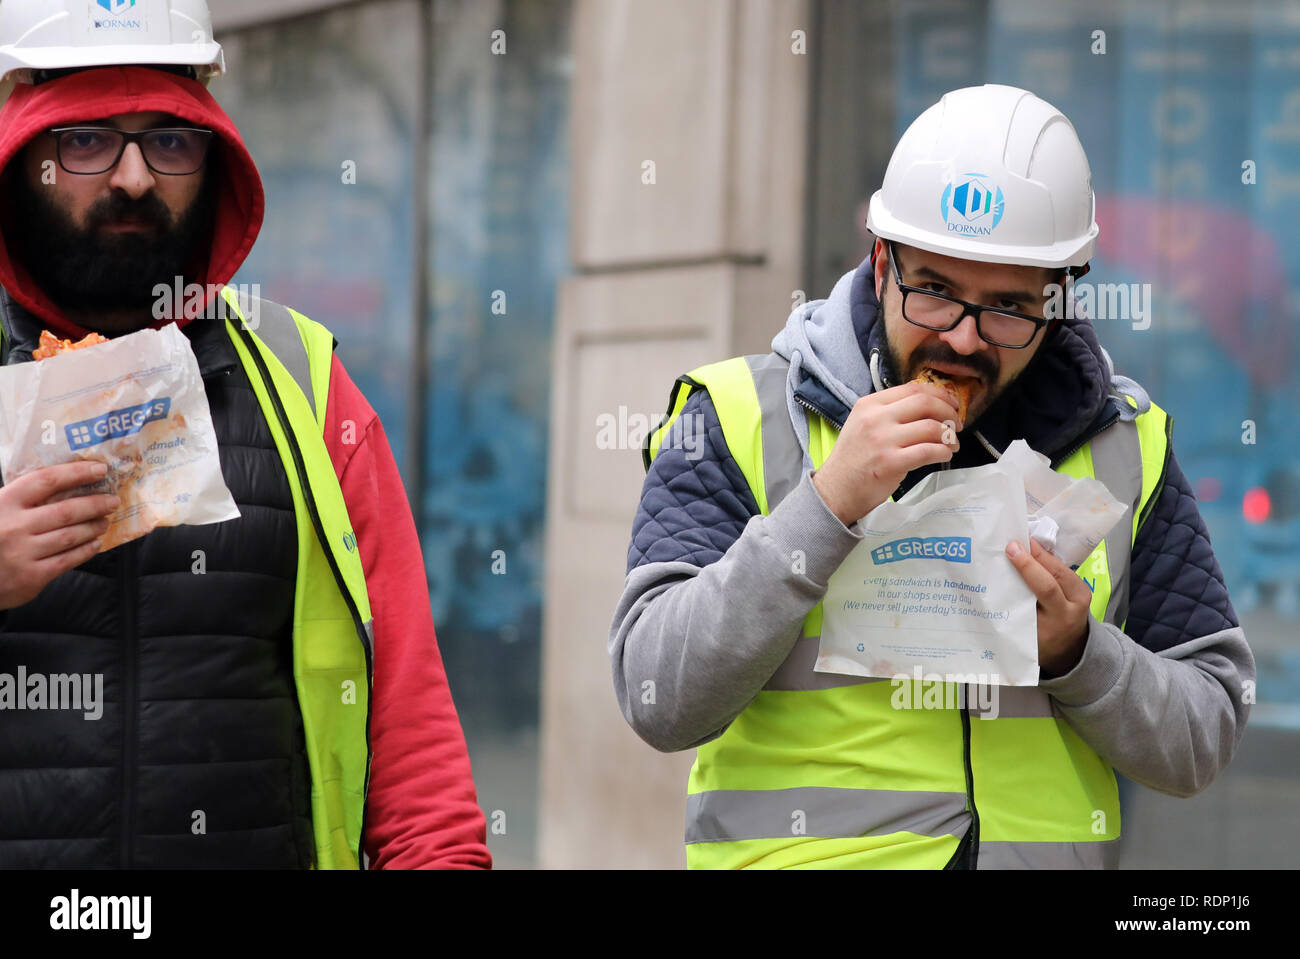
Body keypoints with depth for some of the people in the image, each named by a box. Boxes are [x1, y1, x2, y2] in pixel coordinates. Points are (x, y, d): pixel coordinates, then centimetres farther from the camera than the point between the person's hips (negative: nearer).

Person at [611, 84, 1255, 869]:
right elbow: (661, 702, -8)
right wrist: (827, 505, -15)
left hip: (1051, 847, 2)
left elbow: (1204, 745, 10)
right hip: (799, 849, -1)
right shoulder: (740, 418, 1)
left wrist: (1074, 653, -7)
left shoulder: (1123, 446, 8)